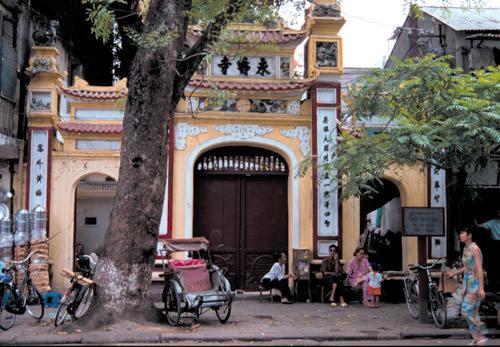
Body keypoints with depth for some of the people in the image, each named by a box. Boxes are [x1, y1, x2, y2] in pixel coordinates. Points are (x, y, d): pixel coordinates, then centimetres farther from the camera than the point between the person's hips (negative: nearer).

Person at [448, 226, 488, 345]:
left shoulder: (475, 249, -17)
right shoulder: (466, 249, 11)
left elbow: (479, 269, -21)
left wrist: (481, 288, -25)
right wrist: (454, 273, 28)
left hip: (475, 284, -9)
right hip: (468, 283, 9)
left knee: (466, 312, -11)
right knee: (472, 313, 10)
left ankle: (482, 334, 5)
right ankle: (477, 338, 17)